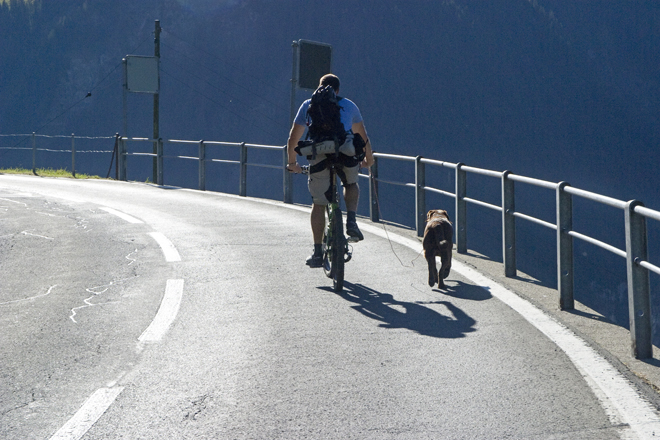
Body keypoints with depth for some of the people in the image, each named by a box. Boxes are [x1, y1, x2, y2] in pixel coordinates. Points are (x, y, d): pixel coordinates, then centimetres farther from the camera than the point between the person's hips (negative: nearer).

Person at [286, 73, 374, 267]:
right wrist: (368, 158, 50)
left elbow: (293, 139, 24)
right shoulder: (349, 105, 25)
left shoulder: (308, 105, 23)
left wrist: (292, 162, 39)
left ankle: (317, 252, 12)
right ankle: (351, 221, 12)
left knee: (318, 205, 13)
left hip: (320, 158, -1)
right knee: (351, 184, 33)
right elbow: (363, 137, 34)